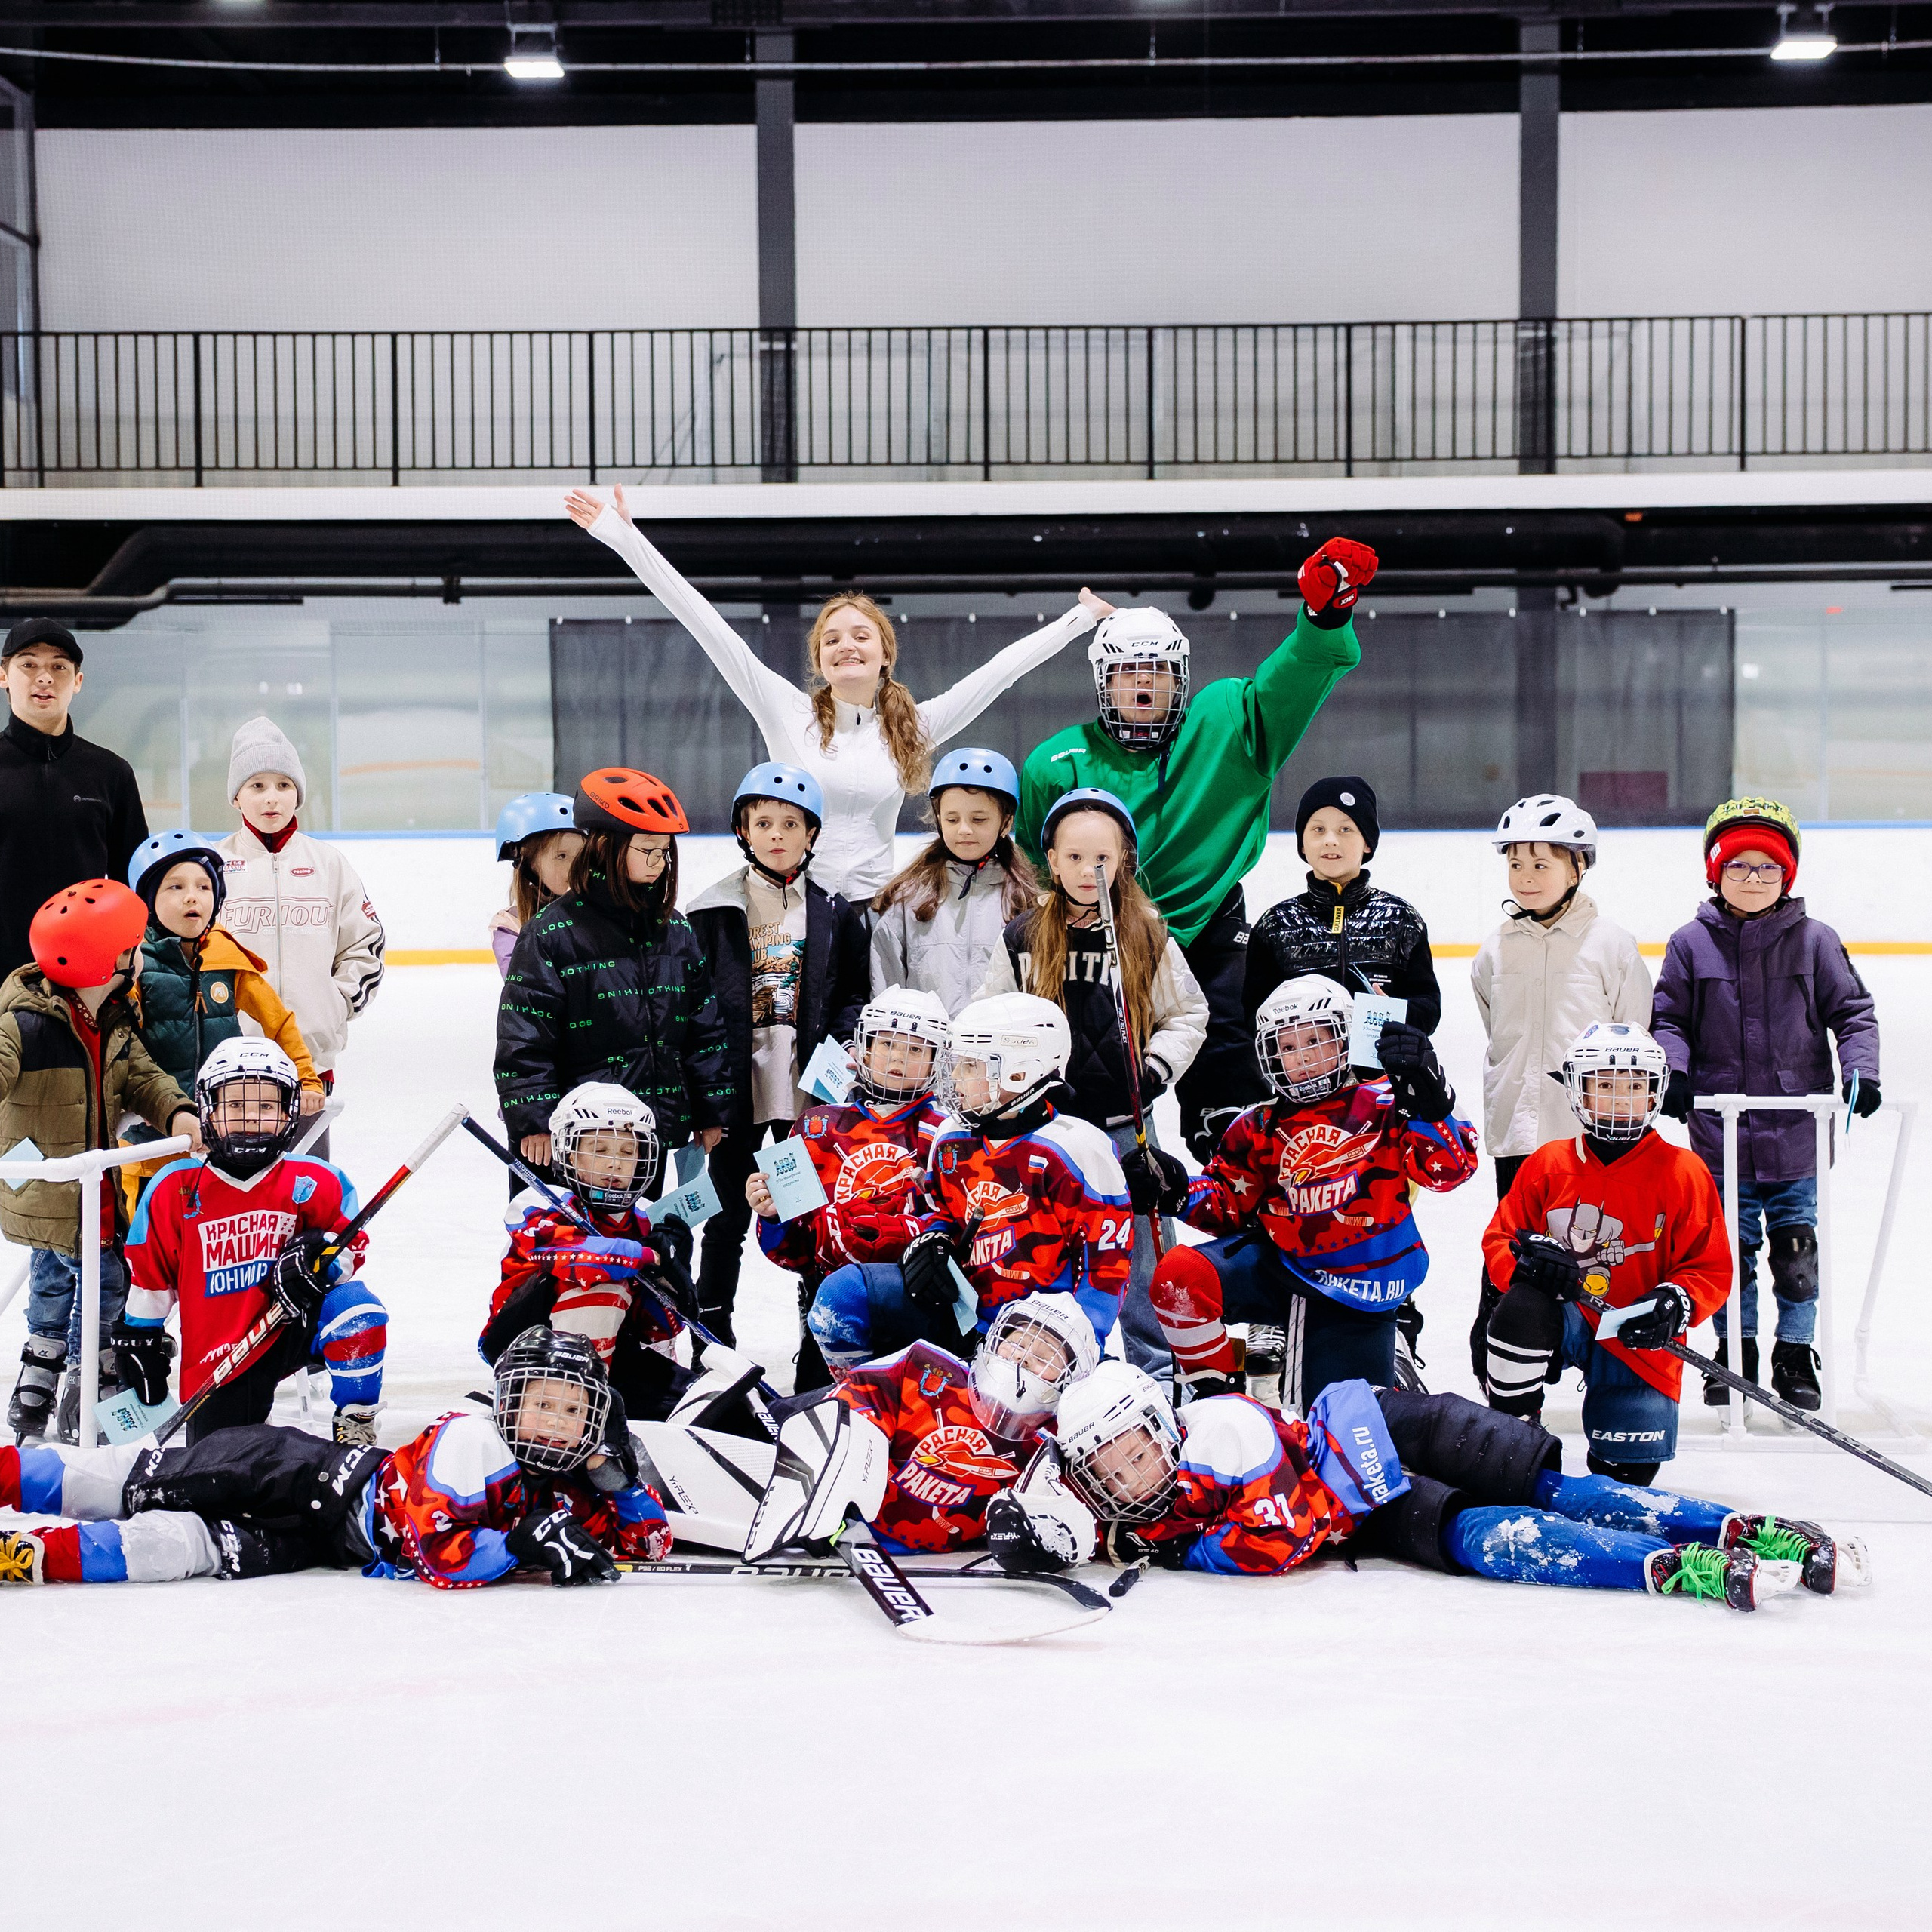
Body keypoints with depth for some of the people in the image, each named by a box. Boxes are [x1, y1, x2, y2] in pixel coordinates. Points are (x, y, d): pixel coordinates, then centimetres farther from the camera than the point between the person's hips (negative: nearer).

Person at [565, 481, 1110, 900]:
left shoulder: (913, 728, 7)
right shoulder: (788, 711, 2)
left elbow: (1001, 668, 12)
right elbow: (705, 623, -2)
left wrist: (1085, 616, 17)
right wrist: (621, 533, -4)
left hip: (874, 909, 1)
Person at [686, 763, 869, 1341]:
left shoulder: (833, 913, 6)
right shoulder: (713, 911, 0)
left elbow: (854, 996, 9)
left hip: (807, 1090, 2)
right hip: (737, 1087, -1)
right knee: (729, 1214, 6)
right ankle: (712, 1333, 17)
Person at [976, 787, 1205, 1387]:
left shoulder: (1150, 938, 0)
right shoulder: (1022, 939, 1)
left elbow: (1188, 1016, 7)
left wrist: (1158, 1068, -8)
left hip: (1126, 1123, -1)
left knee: (1142, 1247, 3)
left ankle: (1158, 1369, 16)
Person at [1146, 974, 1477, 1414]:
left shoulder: (1383, 1107, -6)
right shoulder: (1259, 1129, 6)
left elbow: (1450, 1167, -18)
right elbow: (1230, 1204, 11)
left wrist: (1427, 1093, -33)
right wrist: (1180, 1193, -9)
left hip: (1357, 1296, -3)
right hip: (1279, 1268, 3)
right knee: (1179, 1275, -23)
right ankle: (1212, 1391, -1)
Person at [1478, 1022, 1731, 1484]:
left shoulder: (1684, 1173, -4)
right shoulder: (1546, 1165, 1)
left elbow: (1710, 1270, -2)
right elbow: (1499, 1239, 5)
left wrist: (1675, 1304, -24)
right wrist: (1524, 1259, -20)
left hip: (1638, 1342, 0)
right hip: (1563, 1320, 0)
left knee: (1628, 1474, -3)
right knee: (1521, 1308, -36)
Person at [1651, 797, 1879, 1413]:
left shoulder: (1814, 941, 1)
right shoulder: (1691, 944, 1)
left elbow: (1853, 1012, 5)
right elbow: (1668, 1018, 6)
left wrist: (1860, 1071, -9)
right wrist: (1674, 1069, -11)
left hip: (1795, 1135, 0)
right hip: (1721, 1136, 0)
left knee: (1795, 1253, 6)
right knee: (1730, 1247, 7)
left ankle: (1796, 1357, 20)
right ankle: (1736, 1355, 23)